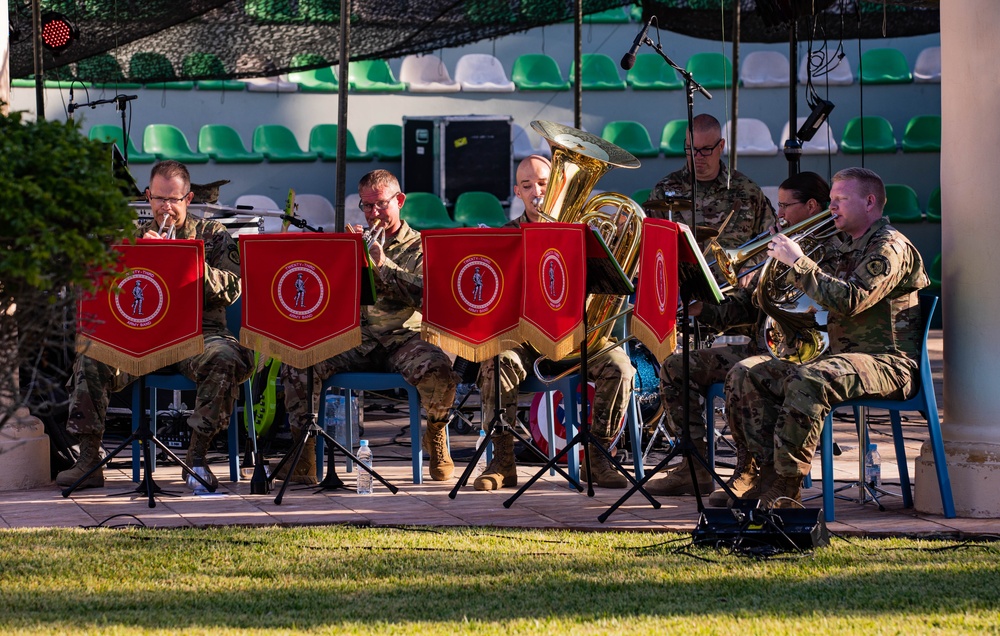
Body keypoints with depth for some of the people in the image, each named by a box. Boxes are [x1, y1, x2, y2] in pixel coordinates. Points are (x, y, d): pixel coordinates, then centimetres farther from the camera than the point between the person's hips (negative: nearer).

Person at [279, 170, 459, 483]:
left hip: (402, 338, -2)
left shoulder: (419, 247, 11)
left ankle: (436, 435, -1)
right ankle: (304, 451, -14)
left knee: (439, 372, -34)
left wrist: (384, 264, -12)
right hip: (354, 339, 2)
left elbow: (428, 297, -7)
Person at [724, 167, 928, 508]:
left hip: (888, 362, -9)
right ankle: (768, 472, -14)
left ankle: (787, 490, -35)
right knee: (746, 374, -6)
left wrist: (798, 262, -19)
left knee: (808, 380, -38)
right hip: (841, 357, 9)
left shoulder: (890, 247, -7)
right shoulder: (847, 251, 23)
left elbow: (849, 301, -22)